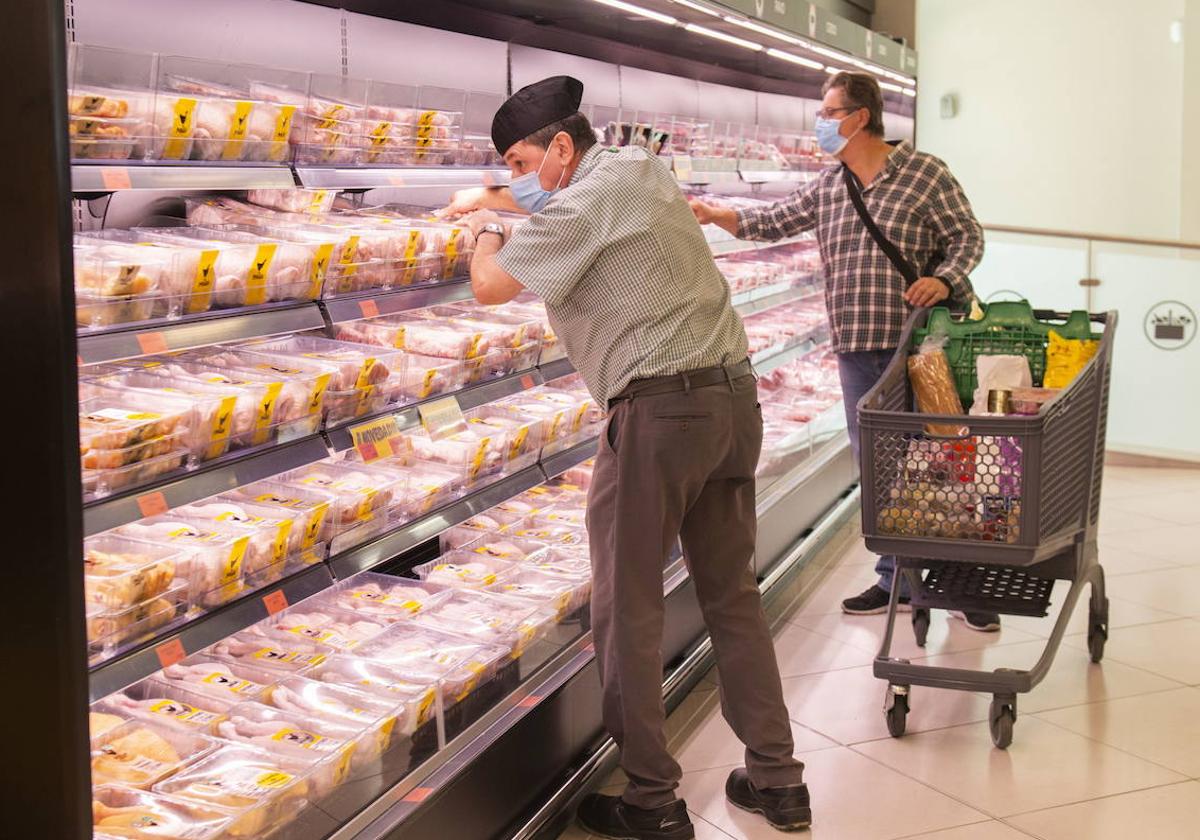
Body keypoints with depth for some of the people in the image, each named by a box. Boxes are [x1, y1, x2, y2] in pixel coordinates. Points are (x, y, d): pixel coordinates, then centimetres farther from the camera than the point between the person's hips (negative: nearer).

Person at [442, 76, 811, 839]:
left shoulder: (585, 202, -12)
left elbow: (490, 287, -9)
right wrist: (495, 199, 33)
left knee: (629, 609, 3)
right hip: (735, 396, 9)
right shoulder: (643, 168, 14)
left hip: (660, 410, -9)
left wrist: (488, 228, 10)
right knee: (733, 593, 15)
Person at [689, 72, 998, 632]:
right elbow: (773, 222, 18)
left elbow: (967, 235, -2)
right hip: (857, 351, 6)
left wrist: (944, 278, -19)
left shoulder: (924, 173, -3)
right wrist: (712, 214, 6)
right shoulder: (827, 187, 13)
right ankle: (896, 580, 23)